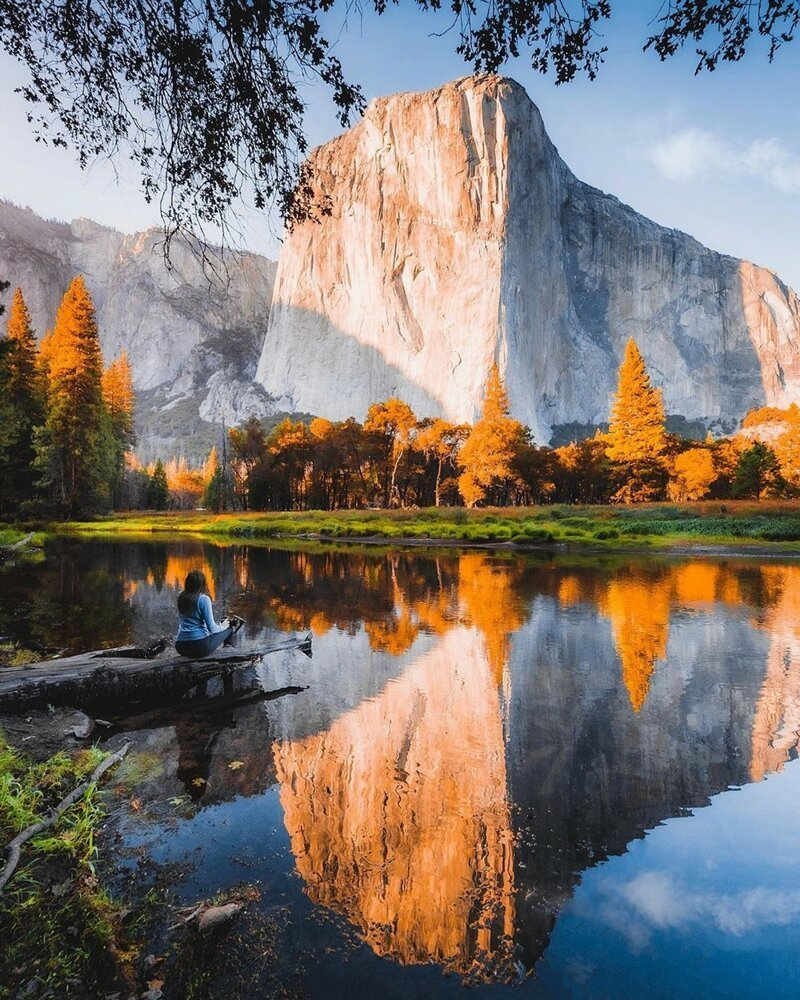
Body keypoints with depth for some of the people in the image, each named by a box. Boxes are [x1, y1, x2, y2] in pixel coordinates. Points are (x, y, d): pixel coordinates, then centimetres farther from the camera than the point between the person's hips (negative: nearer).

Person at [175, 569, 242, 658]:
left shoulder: (181, 596, 3)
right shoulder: (203, 598, -14)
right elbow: (211, 628, -13)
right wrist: (222, 627, 6)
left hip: (180, 647, 6)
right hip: (200, 646, -6)